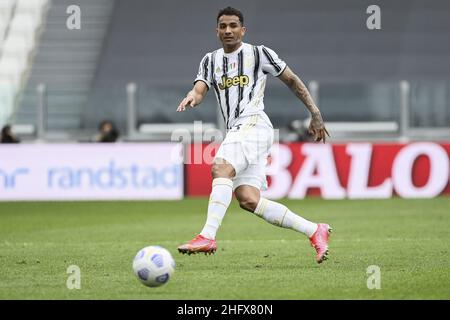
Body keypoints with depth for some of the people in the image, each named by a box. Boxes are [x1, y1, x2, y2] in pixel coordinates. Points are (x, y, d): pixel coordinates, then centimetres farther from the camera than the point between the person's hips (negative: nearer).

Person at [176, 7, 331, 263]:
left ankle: (208, 237, -39)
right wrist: (192, 96, -20)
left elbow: (292, 80, 11)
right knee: (248, 199, -6)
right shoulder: (211, 61, 20)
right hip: (236, 131, 6)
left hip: (254, 124, -6)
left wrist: (315, 114, 7)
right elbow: (200, 89, 5)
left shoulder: (259, 54, 6)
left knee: (221, 169, -29)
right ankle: (314, 231, 3)